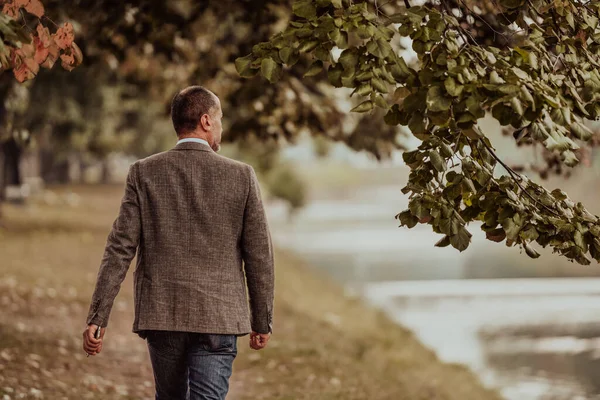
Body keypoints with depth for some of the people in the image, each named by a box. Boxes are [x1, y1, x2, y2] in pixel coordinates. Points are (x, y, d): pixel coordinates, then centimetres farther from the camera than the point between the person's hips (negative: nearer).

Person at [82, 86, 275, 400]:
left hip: (161, 314, 2)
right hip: (218, 316, -2)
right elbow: (259, 255, 0)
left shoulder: (144, 173, -1)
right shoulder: (241, 176, -3)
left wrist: (97, 318, -4)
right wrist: (262, 321, 10)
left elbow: (120, 248, -5)